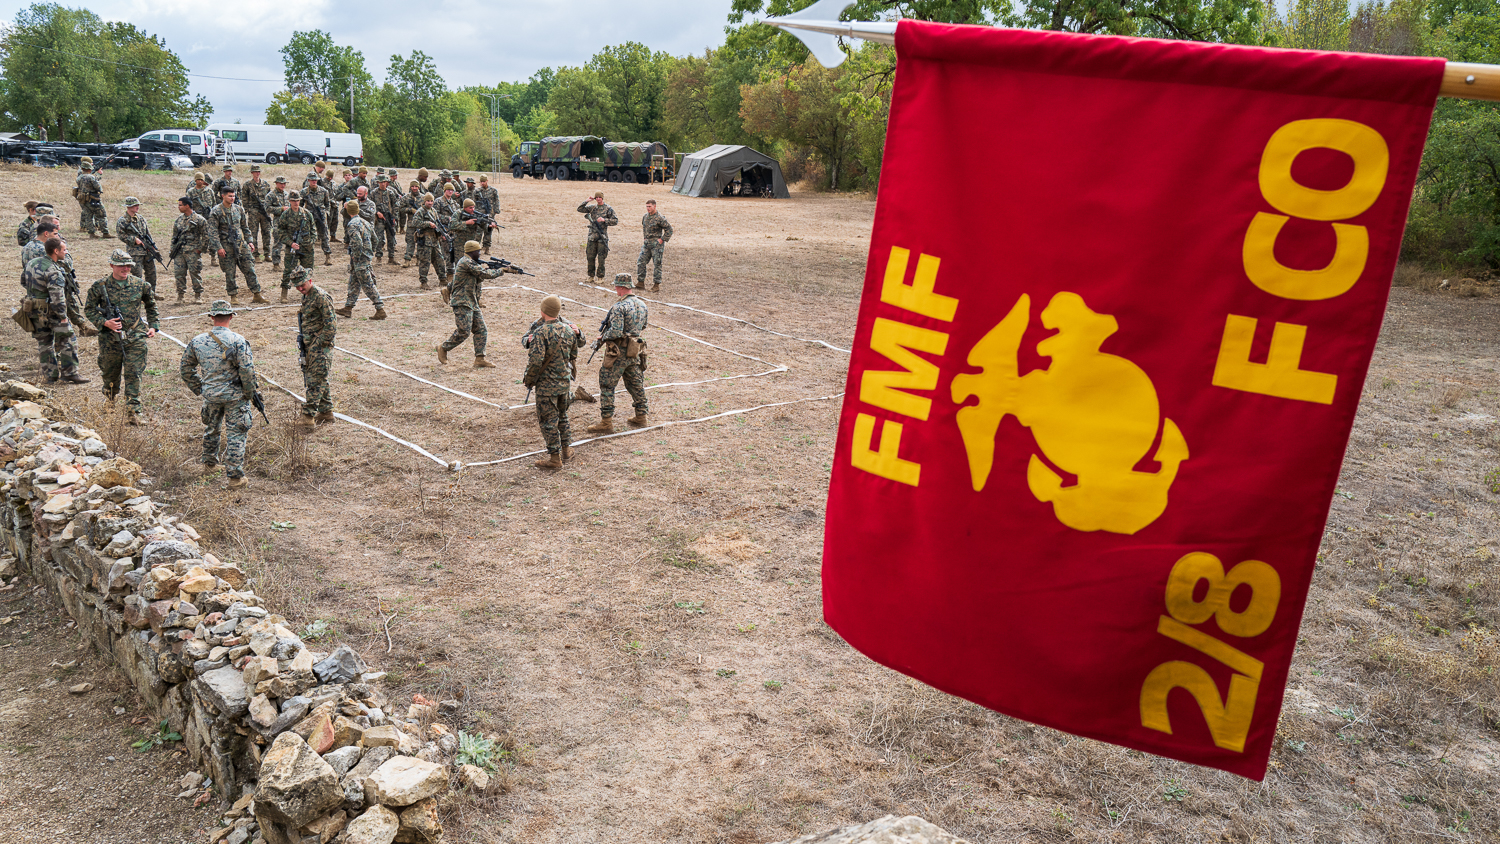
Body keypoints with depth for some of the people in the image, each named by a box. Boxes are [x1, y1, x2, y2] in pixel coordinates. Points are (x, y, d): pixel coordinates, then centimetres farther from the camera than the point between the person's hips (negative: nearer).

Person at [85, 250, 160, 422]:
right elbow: (89, 309, 5)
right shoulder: (100, 286, -4)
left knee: (133, 374, -6)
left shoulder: (140, 284, 1)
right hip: (110, 337, 0)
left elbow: (151, 305, 17)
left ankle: (132, 411, -3)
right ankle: (110, 397, 45)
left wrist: (153, 325, 10)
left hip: (135, 337, 0)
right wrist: (104, 322, -11)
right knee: (110, 372, 15)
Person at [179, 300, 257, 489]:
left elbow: (185, 369, 10)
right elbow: (247, 370, -19)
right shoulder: (237, 341, -16)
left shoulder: (197, 341, 0)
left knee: (211, 429, 25)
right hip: (235, 396, -4)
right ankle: (235, 477, 3)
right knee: (235, 435, 2)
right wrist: (249, 393, -5)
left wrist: (198, 389, 20)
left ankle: (209, 464, 42)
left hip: (210, 394, 4)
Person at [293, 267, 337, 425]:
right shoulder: (306, 296, 13)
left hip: (321, 344, -10)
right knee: (320, 380, 13)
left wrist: (318, 345, -16)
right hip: (309, 344, 10)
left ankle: (308, 415, -9)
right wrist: (302, 339, 13)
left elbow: (330, 326, -18)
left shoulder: (321, 297, -15)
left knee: (316, 380, -9)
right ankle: (326, 412, 21)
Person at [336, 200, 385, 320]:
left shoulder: (352, 225, -18)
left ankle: (380, 310, -7)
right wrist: (372, 253, 24)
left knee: (368, 285, -7)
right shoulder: (364, 222, 11)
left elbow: (357, 244, -26)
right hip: (367, 257, 10)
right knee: (353, 283, 17)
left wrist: (355, 259, -17)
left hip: (360, 260, -10)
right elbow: (374, 237, 18)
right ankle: (348, 308, 24)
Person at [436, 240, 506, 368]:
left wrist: (491, 269, 6)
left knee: (481, 330, 3)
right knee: (464, 332, -10)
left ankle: (479, 359, 3)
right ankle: (443, 348, 11)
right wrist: (499, 270, -2)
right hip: (462, 303, -10)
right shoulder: (467, 262, -15)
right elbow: (486, 274, -18)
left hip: (472, 303, 10)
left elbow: (477, 280, 20)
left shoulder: (470, 262, 17)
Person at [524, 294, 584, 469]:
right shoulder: (569, 330, 2)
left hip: (547, 384, -6)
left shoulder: (541, 332, -19)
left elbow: (536, 361, -23)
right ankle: (567, 449, 30)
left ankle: (555, 458, 5)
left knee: (548, 420, 2)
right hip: (565, 381, 6)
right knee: (562, 416, 23)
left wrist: (529, 380, -10)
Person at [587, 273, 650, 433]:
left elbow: (615, 332, -24)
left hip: (619, 352, -8)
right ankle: (641, 416, 28)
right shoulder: (642, 304, 6)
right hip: (635, 351, 8)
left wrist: (603, 337, -7)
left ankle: (606, 422, -1)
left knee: (607, 385, -1)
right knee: (636, 384, 19)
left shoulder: (620, 307, -19)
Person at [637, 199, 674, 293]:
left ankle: (656, 284, 6)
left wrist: (662, 239, -12)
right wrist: (644, 238, 17)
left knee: (657, 264, -1)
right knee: (640, 262, 2)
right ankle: (640, 283, 9)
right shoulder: (645, 217, 9)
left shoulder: (659, 218, -12)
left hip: (656, 244, -7)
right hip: (646, 243, 7)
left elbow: (669, 229, -9)